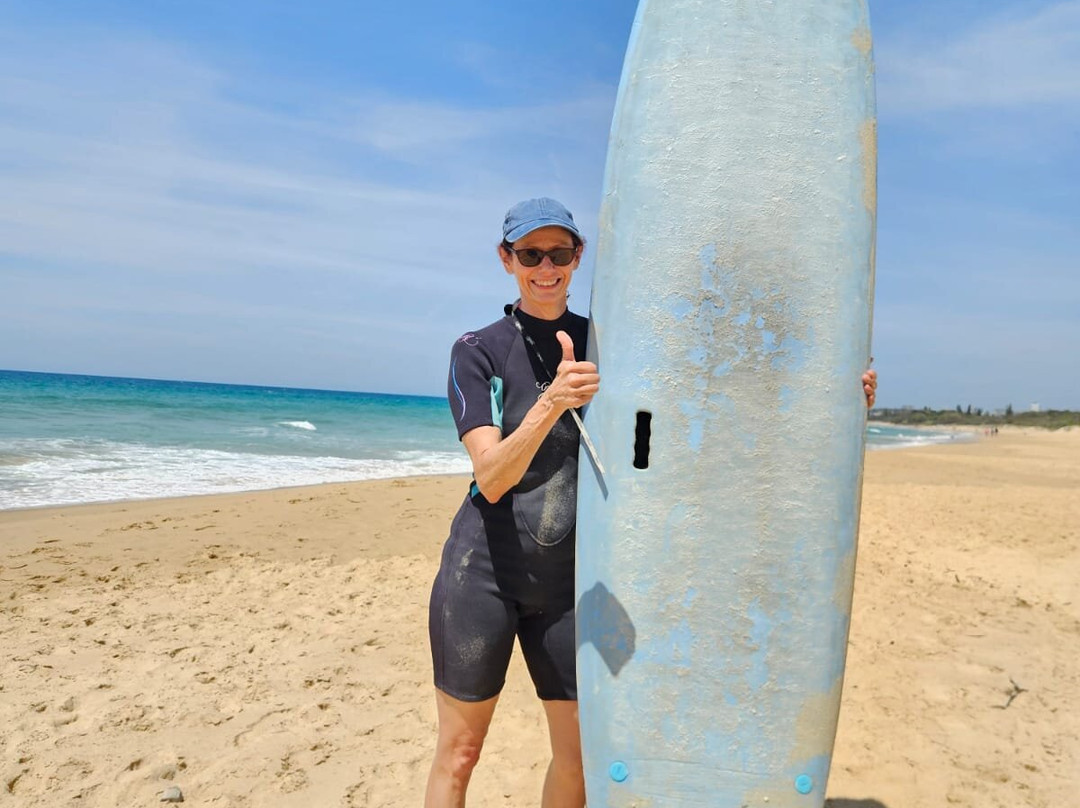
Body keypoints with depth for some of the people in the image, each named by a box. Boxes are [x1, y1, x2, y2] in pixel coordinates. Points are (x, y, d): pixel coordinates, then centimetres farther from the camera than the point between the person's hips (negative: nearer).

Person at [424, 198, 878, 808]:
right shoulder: (478, 351, -6)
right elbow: (491, 478, -18)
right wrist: (552, 402, -35)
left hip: (569, 576, 3)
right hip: (483, 569, -2)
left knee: (578, 755, 10)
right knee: (459, 754, 7)